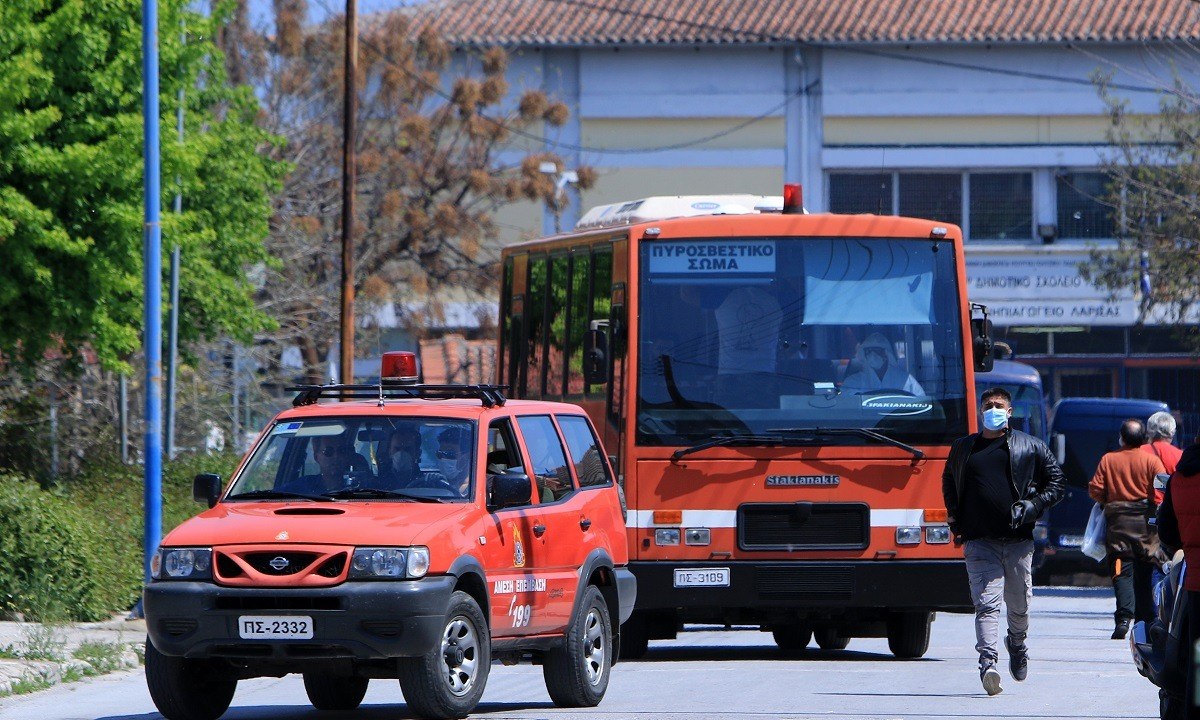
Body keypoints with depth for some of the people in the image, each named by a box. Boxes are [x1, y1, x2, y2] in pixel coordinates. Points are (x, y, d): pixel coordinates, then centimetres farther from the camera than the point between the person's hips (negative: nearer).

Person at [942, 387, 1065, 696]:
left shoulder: (1031, 447, 8)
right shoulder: (962, 448, 15)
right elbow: (948, 482, 31)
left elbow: (1056, 482, 11)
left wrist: (1032, 506, -5)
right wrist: (954, 518, 17)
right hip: (979, 541, 0)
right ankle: (988, 662, -25)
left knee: (1020, 604, 9)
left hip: (1018, 540, 0)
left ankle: (1017, 643, 39)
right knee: (986, 601, -15)